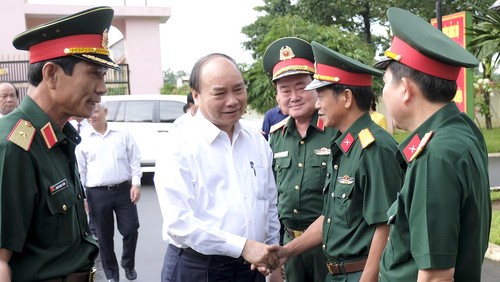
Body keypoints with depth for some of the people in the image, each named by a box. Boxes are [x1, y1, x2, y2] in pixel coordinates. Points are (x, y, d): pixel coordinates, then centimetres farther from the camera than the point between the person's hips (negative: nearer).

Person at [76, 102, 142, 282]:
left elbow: (134, 160, 4)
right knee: (104, 236, 8)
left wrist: (136, 183, -5)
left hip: (124, 189, 0)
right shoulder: (83, 142, 4)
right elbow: (80, 171, 6)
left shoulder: (122, 135, 5)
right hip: (98, 193, 0)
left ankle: (128, 264, 28)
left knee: (131, 230, 1)